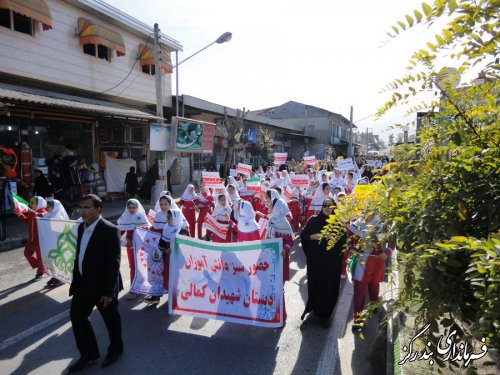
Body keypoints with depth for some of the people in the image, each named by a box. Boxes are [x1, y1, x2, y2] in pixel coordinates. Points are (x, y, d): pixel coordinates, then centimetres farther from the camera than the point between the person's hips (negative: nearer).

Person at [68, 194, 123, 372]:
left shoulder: (110, 230, -22)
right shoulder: (81, 227, 3)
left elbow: (114, 262, -22)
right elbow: (79, 255, 12)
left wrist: (109, 291, -22)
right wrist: (76, 280, 12)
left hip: (102, 285, -7)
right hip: (84, 283, 8)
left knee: (110, 319, 11)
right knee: (76, 316, 15)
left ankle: (115, 349, 37)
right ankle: (89, 353, 34)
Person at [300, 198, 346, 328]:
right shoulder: (313, 220, 0)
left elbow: (344, 240, -6)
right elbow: (303, 236, 0)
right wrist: (313, 237, -18)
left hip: (332, 262, 0)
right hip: (315, 260, 0)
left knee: (329, 287, 6)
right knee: (314, 285, 8)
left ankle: (325, 315, 24)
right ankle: (312, 308, 34)